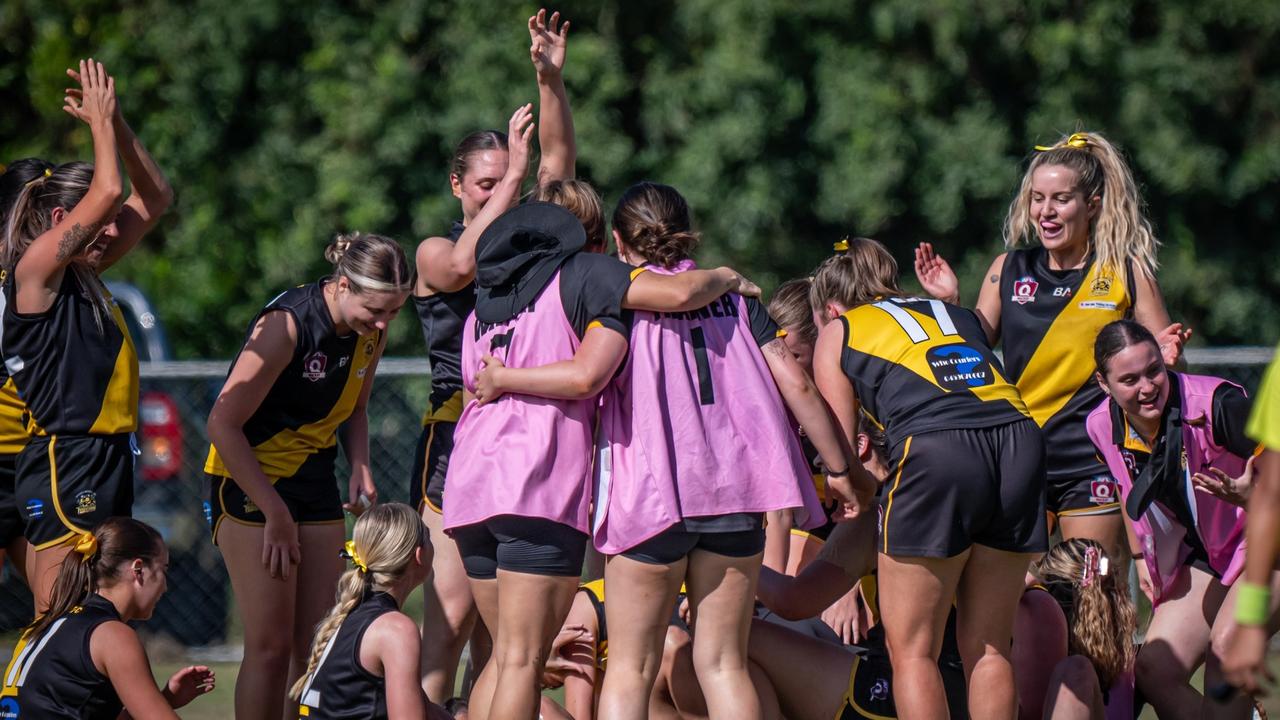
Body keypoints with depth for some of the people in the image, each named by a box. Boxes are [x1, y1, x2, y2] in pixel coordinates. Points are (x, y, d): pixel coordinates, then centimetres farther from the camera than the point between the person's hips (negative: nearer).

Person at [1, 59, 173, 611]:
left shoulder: (84, 274, 15)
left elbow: (154, 196, 21)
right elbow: (108, 191, -20)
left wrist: (115, 122, 9)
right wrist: (100, 119, -6)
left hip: (106, 461, 9)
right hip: (64, 467, -9)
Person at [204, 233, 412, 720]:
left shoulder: (371, 333, -1)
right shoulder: (288, 325, -22)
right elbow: (223, 424, -21)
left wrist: (361, 470, -1)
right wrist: (274, 514, -18)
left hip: (315, 479, 7)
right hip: (251, 479, -7)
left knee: (319, 643, 0)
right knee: (271, 644, -10)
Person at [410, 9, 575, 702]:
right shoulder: (435, 253, 1)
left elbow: (558, 161, 3)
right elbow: (464, 263, -22)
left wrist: (551, 78, -8)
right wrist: (514, 174, -22)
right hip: (457, 437, -5)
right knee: (450, 616, -12)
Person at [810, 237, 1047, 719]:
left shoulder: (837, 332, 22)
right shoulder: (956, 312, 35)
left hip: (937, 453, -5)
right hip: (1019, 436, 5)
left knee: (911, 651, 5)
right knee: (988, 647, 13)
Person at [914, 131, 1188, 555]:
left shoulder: (1127, 271, -1)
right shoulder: (1009, 270, 7)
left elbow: (1159, 357, 4)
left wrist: (1167, 356, -18)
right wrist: (950, 305, -5)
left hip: (1096, 466, -3)